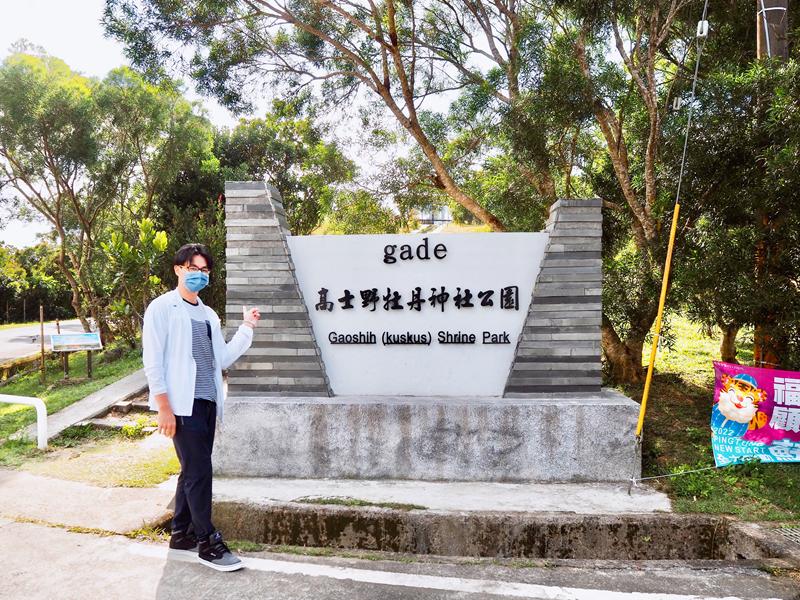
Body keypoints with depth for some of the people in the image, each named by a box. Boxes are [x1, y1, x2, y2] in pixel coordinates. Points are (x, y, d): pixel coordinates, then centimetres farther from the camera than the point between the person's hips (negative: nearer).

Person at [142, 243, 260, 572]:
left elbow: (223, 359, 13)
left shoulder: (209, 314, 16)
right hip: (182, 405, -7)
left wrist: (246, 328, 4)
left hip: (207, 403, 7)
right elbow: (152, 360, -9)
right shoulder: (162, 308, -3)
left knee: (192, 470, 13)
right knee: (200, 471, -6)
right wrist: (164, 407, -15)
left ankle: (182, 535, 25)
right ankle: (208, 543, 3)